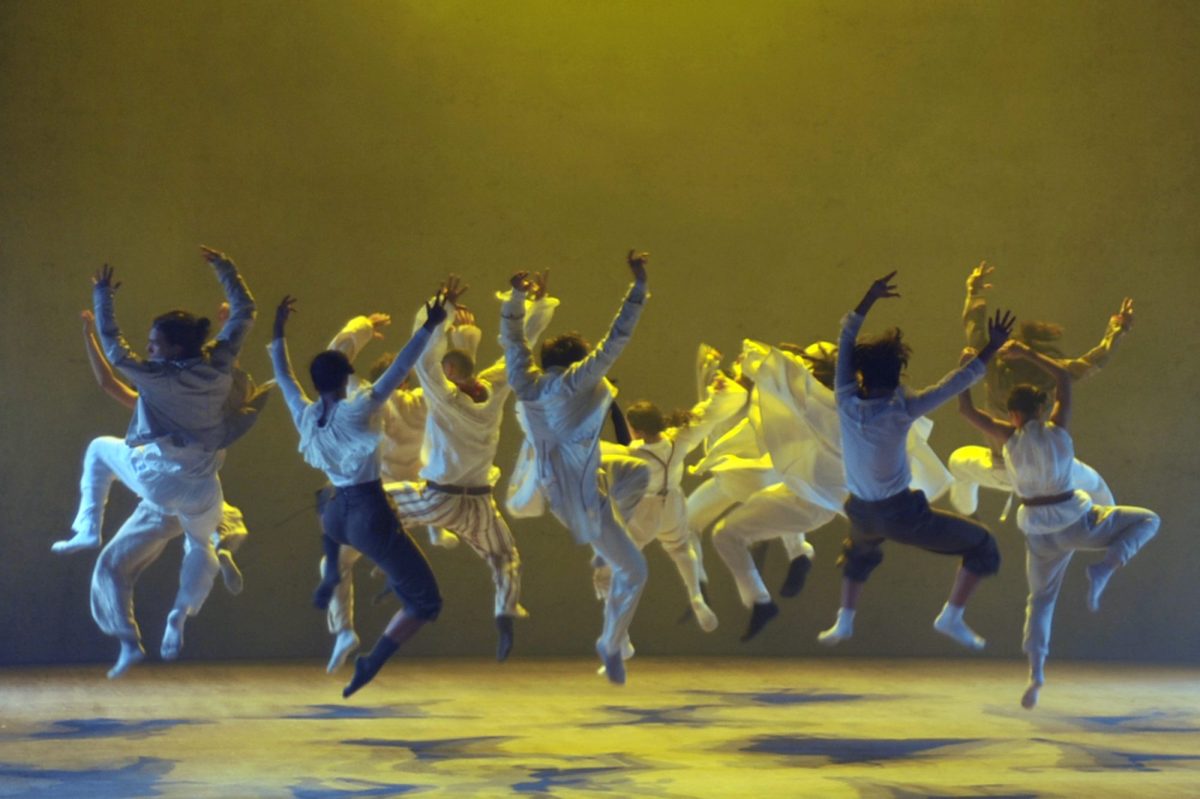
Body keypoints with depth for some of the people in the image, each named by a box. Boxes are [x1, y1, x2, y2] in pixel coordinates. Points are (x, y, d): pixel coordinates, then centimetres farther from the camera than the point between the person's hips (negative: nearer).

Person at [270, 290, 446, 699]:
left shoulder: (305, 416, 1)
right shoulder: (357, 411, -14)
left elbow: (283, 377, 18)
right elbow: (400, 369, -14)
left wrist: (279, 332, 28)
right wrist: (428, 327, -11)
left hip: (338, 517, 7)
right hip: (372, 517, -7)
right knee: (426, 602, 0)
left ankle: (330, 578, 28)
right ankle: (371, 663, -13)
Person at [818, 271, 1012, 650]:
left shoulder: (846, 401, -12)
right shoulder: (901, 411, -22)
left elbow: (845, 341, -1)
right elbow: (954, 384, -19)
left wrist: (868, 301, 5)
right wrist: (990, 350, -14)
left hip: (861, 512, 5)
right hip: (900, 514, -5)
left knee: (860, 550, 41)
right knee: (982, 545, 8)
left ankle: (844, 621, 37)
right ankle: (952, 616, 3)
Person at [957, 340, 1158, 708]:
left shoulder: (1010, 437, -11)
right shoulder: (1057, 429, -11)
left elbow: (966, 409, -4)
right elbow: (1064, 376, 0)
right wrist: (1027, 354, 3)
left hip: (1041, 534, 2)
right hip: (1076, 523, -2)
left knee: (1041, 599, 22)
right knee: (1147, 521, 17)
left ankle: (1036, 672, 3)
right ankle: (1104, 569, -7)